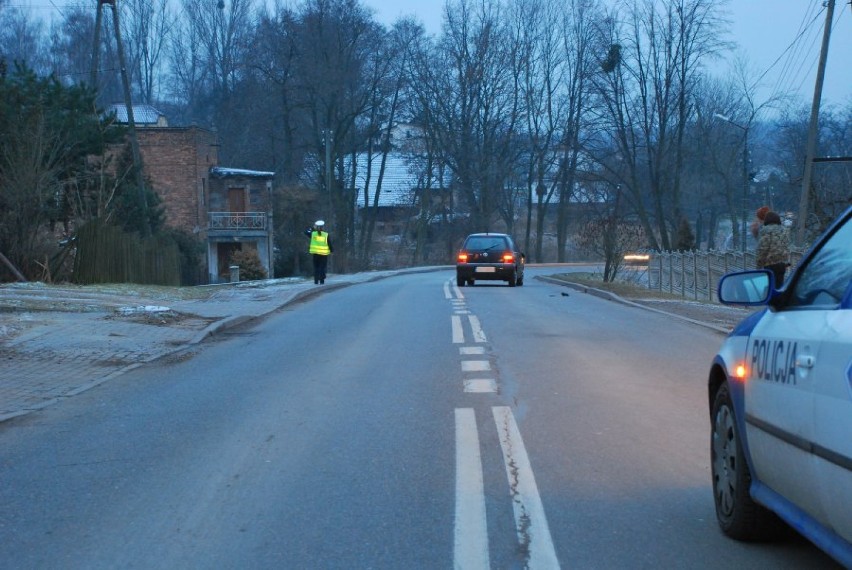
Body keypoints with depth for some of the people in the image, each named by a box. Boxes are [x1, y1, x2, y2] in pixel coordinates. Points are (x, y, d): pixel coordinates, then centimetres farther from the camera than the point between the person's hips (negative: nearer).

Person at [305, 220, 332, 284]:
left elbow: (306, 232, 15)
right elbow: (330, 244, -1)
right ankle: (322, 281, -3)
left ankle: (316, 281, 4)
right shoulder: (326, 235, -4)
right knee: (323, 267, 4)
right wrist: (331, 251, 13)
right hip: (324, 254, -1)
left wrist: (312, 228, 20)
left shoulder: (313, 234, -2)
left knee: (316, 267, 9)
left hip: (315, 253, 1)